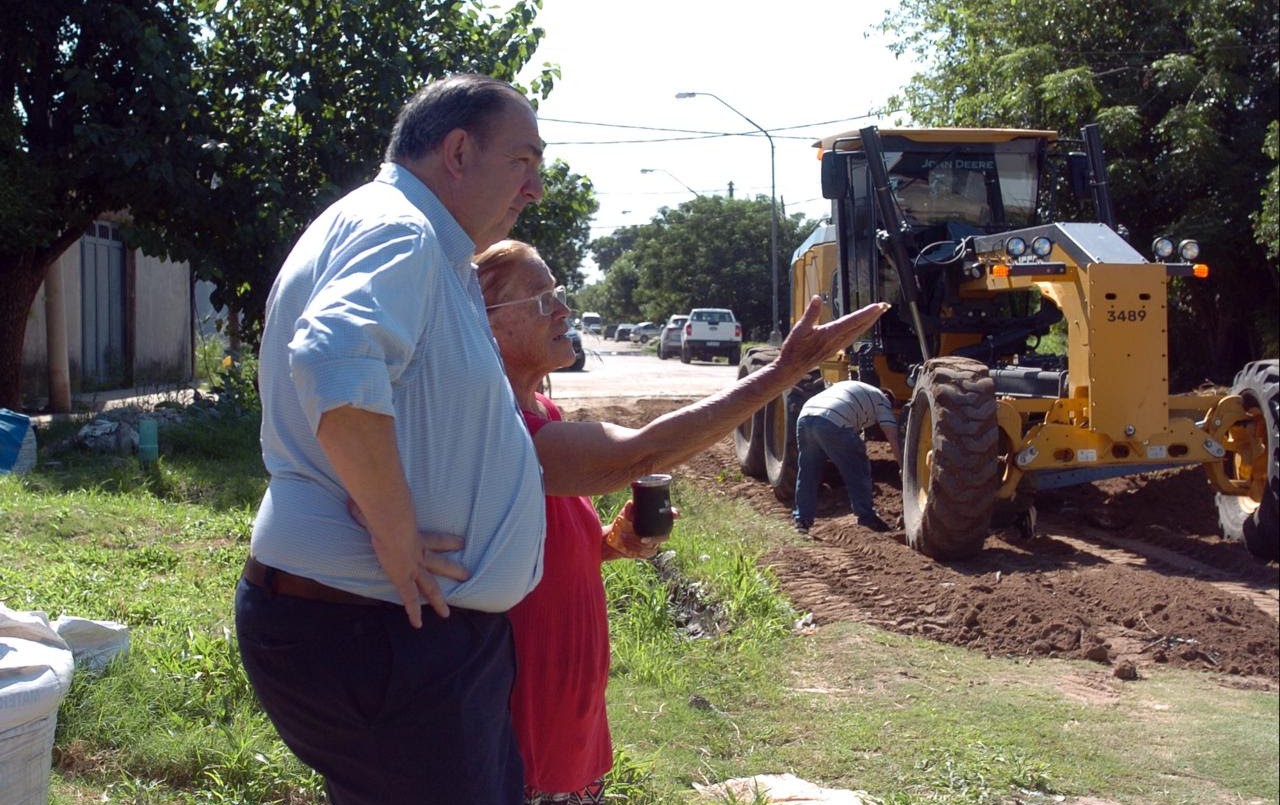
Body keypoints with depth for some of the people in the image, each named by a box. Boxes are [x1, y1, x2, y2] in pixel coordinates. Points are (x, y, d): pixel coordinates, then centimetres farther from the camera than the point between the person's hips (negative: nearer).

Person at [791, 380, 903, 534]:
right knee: (858, 471, 10)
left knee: (807, 473, 19)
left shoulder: (851, 386, 40)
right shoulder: (881, 399, 21)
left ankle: (802, 519, 19)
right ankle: (867, 516, 12)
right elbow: (891, 433, 12)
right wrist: (903, 466, 15)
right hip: (832, 423, -6)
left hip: (805, 416, 6)